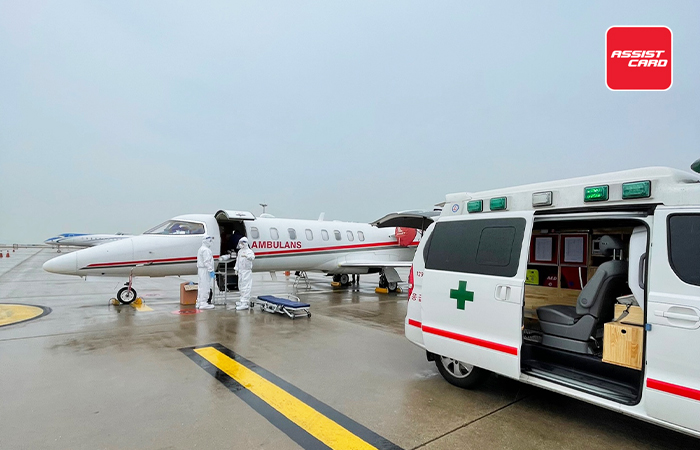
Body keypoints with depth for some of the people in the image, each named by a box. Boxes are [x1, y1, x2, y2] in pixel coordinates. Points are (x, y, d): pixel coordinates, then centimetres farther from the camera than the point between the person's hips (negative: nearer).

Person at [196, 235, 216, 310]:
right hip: (205, 270, -11)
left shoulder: (201, 249, 19)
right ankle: (203, 304, -7)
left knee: (201, 287, 14)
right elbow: (207, 262, -21)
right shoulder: (206, 250, -15)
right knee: (205, 287, -8)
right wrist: (211, 270, -21)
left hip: (200, 270, 11)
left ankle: (199, 303, 20)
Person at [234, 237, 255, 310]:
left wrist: (246, 256, -51)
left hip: (247, 271, -9)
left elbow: (252, 257, -32)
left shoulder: (249, 251, -11)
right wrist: (236, 269, 17)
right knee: (240, 286, 18)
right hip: (240, 271, 9)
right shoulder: (240, 251, 15)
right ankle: (243, 300, 34)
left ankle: (245, 304, -17)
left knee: (246, 287, -13)